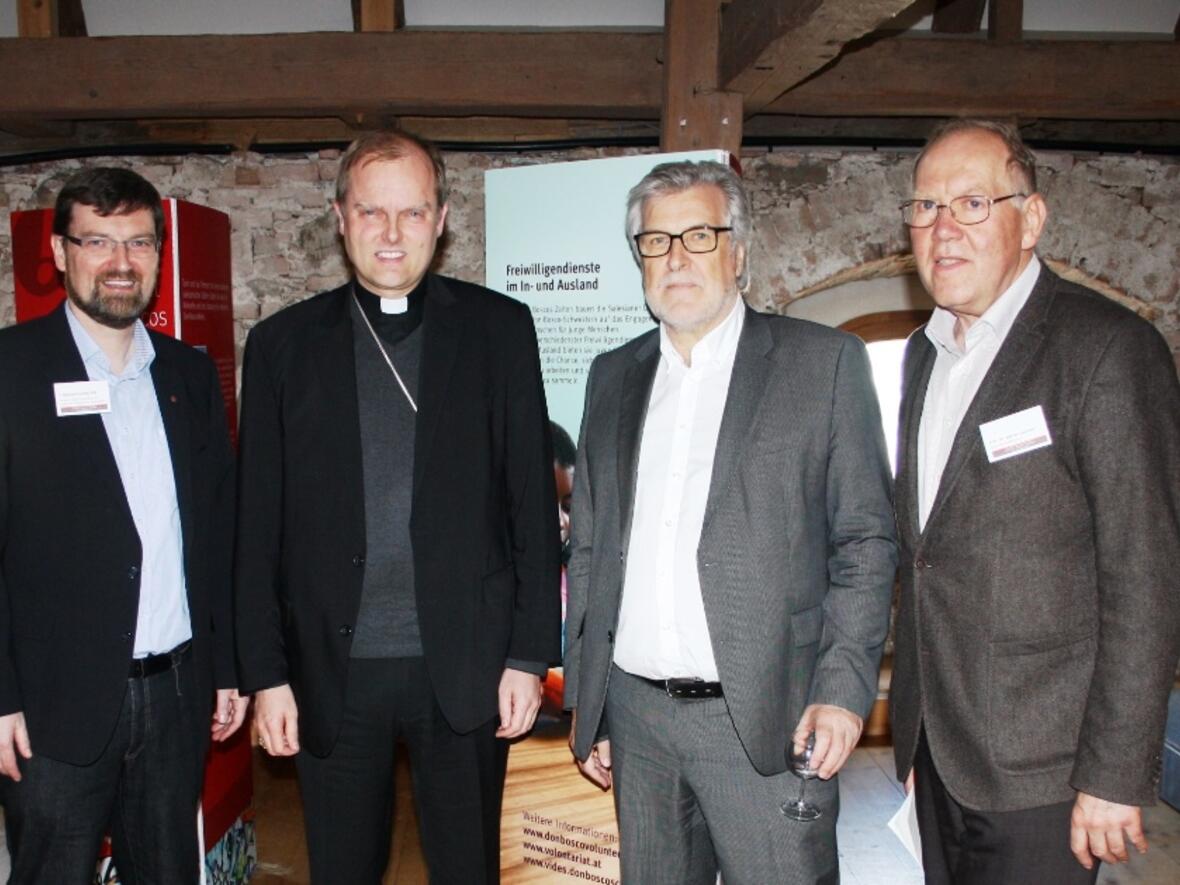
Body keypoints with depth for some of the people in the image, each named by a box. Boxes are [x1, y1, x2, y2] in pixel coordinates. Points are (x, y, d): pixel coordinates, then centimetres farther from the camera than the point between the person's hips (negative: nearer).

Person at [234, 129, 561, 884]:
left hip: (466, 667, 0)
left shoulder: (499, 328, 1)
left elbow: (534, 500, 0)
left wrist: (530, 653, -3)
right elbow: (260, 525, 4)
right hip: (332, 672, 1)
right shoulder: (283, 343, 4)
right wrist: (266, 674, 1)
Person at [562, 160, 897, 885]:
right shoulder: (613, 375, 10)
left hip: (768, 718, -4)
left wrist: (843, 687, -11)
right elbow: (590, 550, 12)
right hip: (635, 716, 4)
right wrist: (586, 703, 11)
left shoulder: (824, 361, -1)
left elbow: (866, 540, -2)